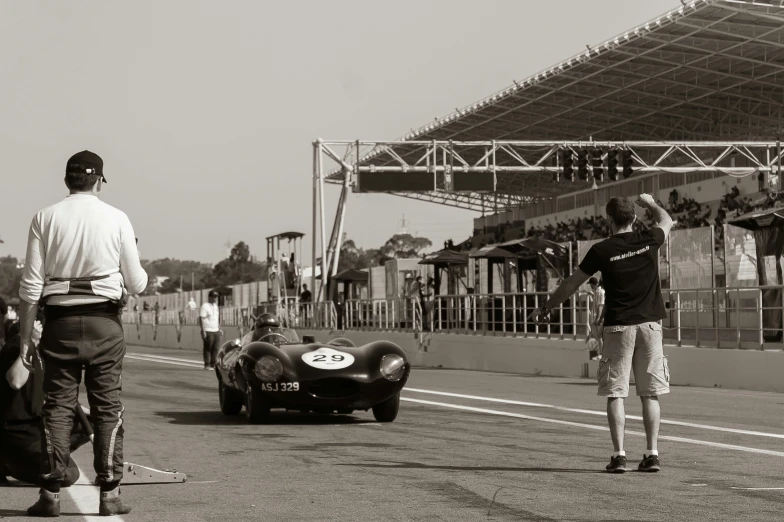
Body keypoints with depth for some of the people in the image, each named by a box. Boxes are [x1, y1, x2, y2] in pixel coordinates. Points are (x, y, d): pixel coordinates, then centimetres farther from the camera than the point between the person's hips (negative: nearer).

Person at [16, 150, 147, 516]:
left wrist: (25, 338, 3)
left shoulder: (46, 218, 2)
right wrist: (141, 275, 26)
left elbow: (31, 285, -1)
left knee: (57, 406, 5)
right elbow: (137, 284, 2)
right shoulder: (117, 219, 1)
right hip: (104, 321, -1)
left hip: (60, 322, 1)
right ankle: (109, 493, 4)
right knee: (107, 407, 5)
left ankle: (51, 494, 3)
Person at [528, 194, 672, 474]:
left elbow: (571, 285, 4)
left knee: (615, 394, 2)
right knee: (650, 394, 6)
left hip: (618, 327, -2)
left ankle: (619, 455, -3)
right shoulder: (648, 240, 0)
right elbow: (666, 220, 25)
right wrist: (650, 202, 44)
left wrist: (545, 309, 16)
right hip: (650, 325, 2)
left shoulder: (601, 250, -5)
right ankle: (652, 454, 4)